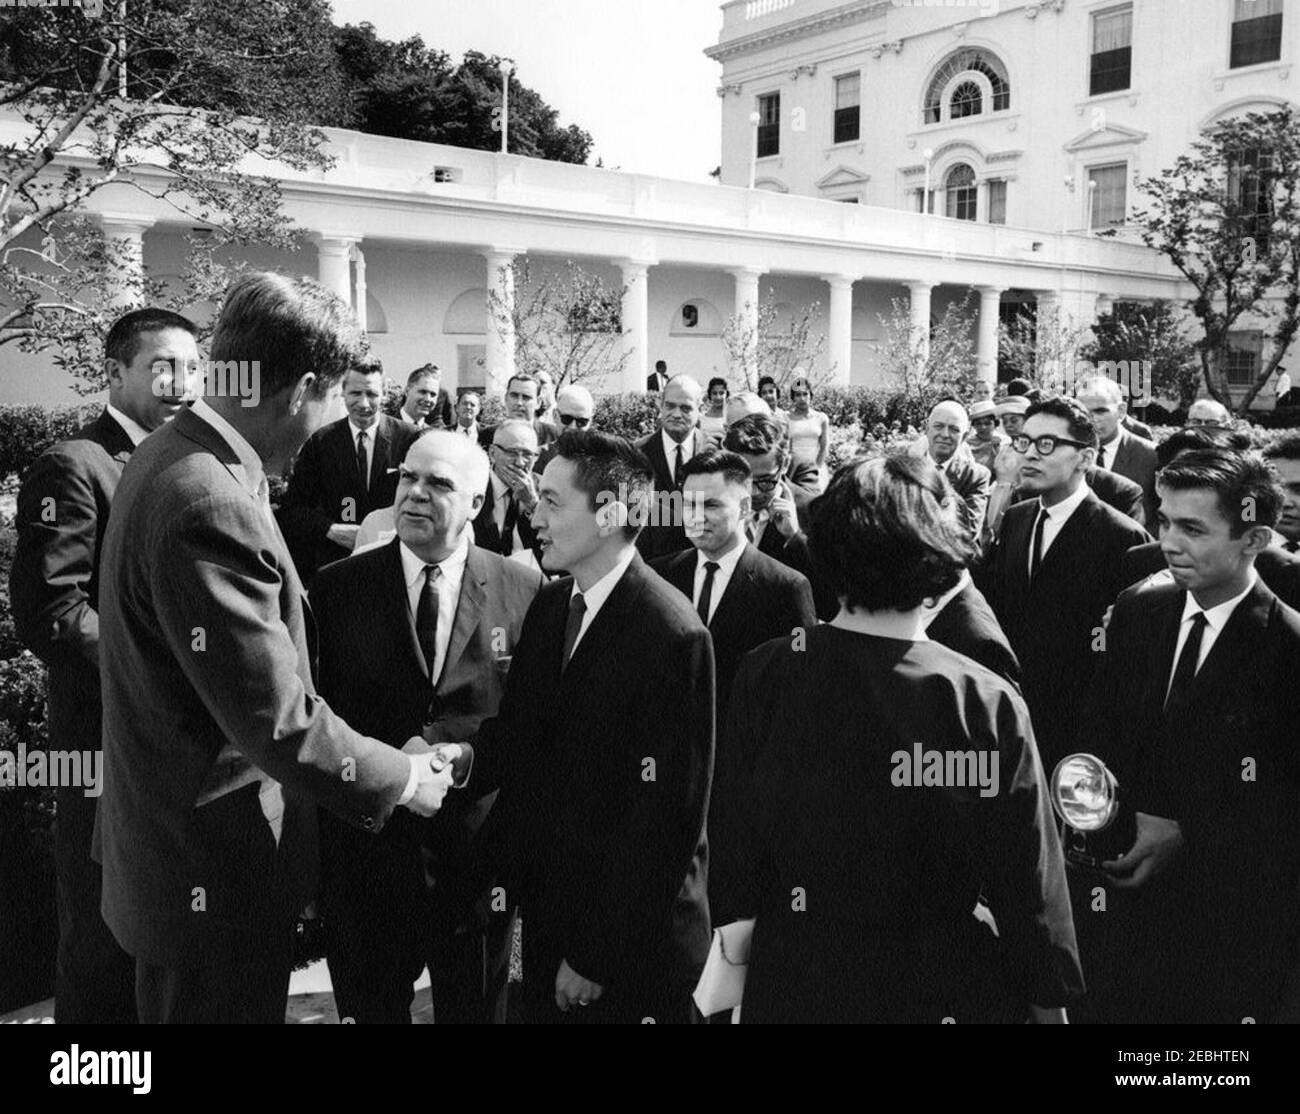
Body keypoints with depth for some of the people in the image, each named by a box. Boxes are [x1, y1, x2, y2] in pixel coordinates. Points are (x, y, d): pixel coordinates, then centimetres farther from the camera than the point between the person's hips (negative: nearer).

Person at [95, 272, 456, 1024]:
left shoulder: (167, 456, 3)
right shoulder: (210, 506, -29)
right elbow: (280, 723, -28)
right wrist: (400, 778, -12)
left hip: (176, 843, 9)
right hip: (216, 877, -9)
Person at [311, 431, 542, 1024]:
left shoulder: (525, 591, -4)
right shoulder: (336, 587, -3)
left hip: (478, 859, 0)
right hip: (363, 857, 0)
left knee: (475, 1010, 19)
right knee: (367, 1009, 18)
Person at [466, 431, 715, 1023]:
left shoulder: (672, 637, -22)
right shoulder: (549, 605, 3)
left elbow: (663, 818, -21)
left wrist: (596, 957, -16)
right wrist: (467, 755, -11)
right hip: (546, 907, 7)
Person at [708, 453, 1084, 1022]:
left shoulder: (763, 676, -14)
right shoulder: (987, 703, -20)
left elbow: (732, 847, -4)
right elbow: (1027, 879, -12)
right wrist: (1050, 999, 3)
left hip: (792, 979, 2)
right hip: (939, 986, -1)